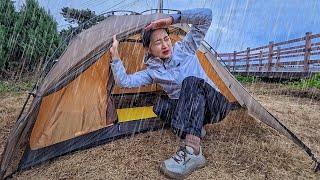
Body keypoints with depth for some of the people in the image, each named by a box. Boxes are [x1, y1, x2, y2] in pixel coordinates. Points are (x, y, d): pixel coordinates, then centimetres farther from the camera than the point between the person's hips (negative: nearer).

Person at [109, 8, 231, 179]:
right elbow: (125, 81, -7)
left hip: (215, 104, -2)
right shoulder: (153, 71, 3)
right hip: (191, 111, 3)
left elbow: (206, 15, -4)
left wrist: (172, 18, -11)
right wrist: (115, 56, -13)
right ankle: (195, 128, -5)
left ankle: (191, 150, -45)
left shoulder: (184, 48, 0)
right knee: (161, 105, -21)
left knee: (191, 81, -33)